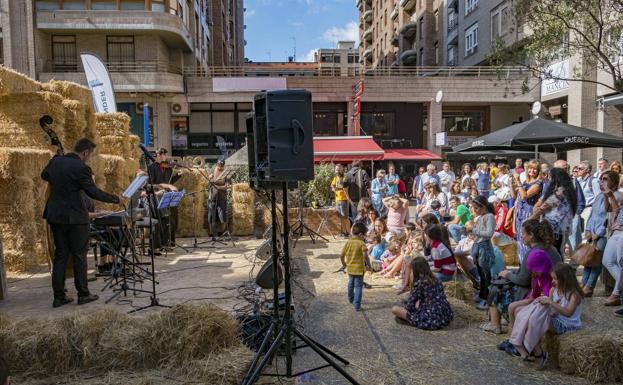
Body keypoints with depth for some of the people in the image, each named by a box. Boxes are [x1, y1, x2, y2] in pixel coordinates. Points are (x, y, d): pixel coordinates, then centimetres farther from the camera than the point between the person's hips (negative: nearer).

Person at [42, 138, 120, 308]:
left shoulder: (56, 161, 6)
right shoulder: (81, 167, -16)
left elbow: (44, 175, 25)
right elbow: (94, 193, -16)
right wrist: (115, 198, -5)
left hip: (55, 216, 7)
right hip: (74, 217, -7)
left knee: (60, 255, 12)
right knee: (79, 255, 4)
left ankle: (59, 296, 14)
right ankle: (83, 294, 12)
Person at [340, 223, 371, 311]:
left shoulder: (348, 242, 0)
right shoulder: (362, 244, -15)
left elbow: (342, 255, 3)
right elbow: (365, 256, -22)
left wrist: (344, 264, 19)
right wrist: (368, 265, -8)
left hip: (350, 268, 5)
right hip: (359, 269, -5)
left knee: (351, 283, 25)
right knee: (358, 286, 2)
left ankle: (351, 299, 46)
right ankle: (357, 305, -3)